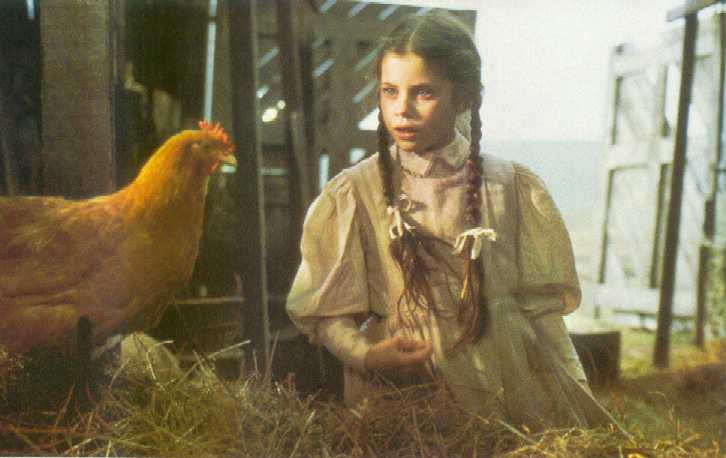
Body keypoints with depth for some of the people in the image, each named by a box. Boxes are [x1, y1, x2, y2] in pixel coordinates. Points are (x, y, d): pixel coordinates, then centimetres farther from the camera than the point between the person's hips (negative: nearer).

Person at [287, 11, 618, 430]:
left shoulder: (512, 189, 5)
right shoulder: (352, 195, 1)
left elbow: (540, 308, 8)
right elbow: (325, 314, 4)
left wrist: (574, 418, 3)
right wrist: (367, 354, -16)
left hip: (507, 399, 1)